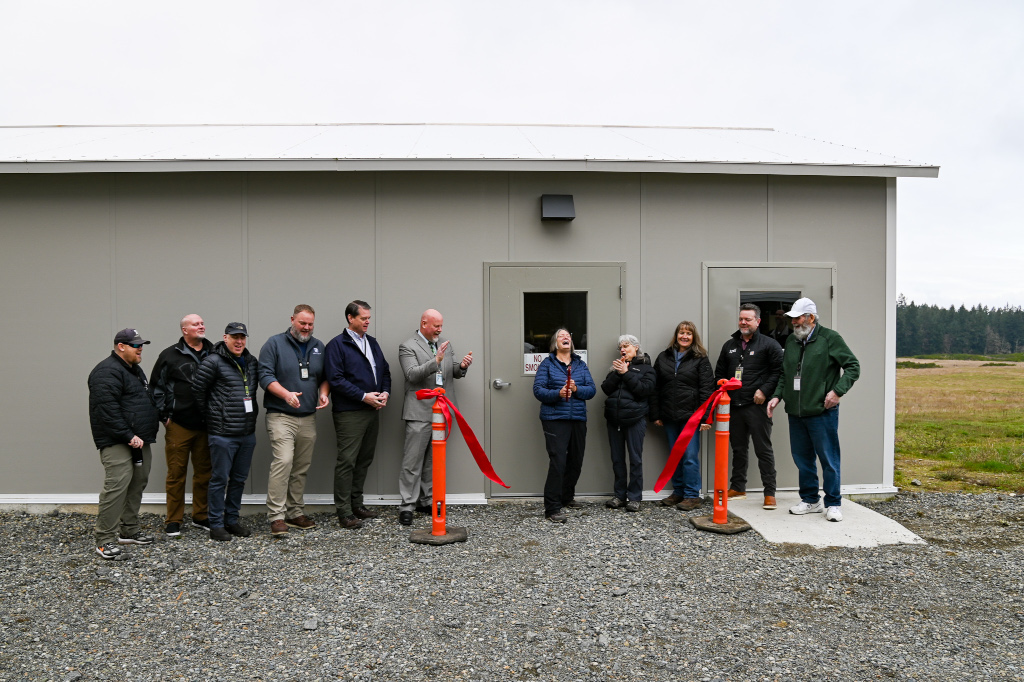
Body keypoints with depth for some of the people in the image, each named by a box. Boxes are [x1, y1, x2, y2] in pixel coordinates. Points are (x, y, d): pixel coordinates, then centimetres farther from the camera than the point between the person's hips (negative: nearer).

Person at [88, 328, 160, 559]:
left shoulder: (134, 369, 20)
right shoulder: (107, 372, -13)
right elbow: (108, 410, -21)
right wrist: (128, 436, -21)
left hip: (138, 440, 10)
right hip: (117, 442, -10)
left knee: (137, 485, 12)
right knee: (116, 486, -12)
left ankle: (129, 530, 23)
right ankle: (105, 540, -6)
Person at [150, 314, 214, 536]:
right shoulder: (170, 355, 0)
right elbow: (156, 388, 3)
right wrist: (165, 416, -2)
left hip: (206, 425, 3)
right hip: (179, 425, -3)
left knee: (204, 472, 10)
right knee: (176, 473, 3)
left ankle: (200, 517, 23)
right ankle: (173, 521, 14)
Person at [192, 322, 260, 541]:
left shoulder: (252, 362, 10)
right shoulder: (213, 362, -10)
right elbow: (197, 390, -7)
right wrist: (212, 414, 1)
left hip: (247, 433, 6)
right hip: (223, 433, -6)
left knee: (239, 478, 14)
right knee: (220, 479, 2)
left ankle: (232, 519, 27)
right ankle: (216, 525, 14)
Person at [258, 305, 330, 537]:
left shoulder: (318, 346, 14)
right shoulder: (275, 343, 0)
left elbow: (324, 377, 20)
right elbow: (265, 376, -8)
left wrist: (324, 393, -1)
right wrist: (286, 394, -22)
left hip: (308, 418, 5)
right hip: (281, 416, -5)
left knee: (301, 468, 8)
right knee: (282, 462, -16)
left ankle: (295, 513, 18)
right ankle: (276, 516, -11)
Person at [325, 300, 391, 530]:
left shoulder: (372, 342, 16)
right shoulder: (337, 344, -7)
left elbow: (385, 371, 19)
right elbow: (336, 379, -15)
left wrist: (385, 392, 0)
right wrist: (364, 396, -17)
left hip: (372, 411, 7)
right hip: (349, 413, -7)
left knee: (364, 460, 14)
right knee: (347, 461, -4)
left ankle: (357, 504, 25)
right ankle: (344, 511, 3)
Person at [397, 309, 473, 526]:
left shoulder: (445, 344, 13)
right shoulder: (408, 347, -5)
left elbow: (453, 372, 16)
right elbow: (412, 374, -17)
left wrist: (462, 366, -6)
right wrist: (436, 361, -27)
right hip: (420, 413, -6)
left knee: (433, 460, 13)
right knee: (413, 461, -3)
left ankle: (426, 501, 23)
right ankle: (407, 506, 3)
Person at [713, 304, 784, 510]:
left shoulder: (769, 344, -1)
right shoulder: (729, 345, 15)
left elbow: (778, 371, -7)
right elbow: (719, 373, 20)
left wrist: (764, 391, -14)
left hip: (757, 406, -5)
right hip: (734, 405, 5)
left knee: (763, 449, -2)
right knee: (738, 448, 14)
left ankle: (770, 493, 4)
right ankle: (738, 488, 25)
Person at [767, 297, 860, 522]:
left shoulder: (829, 338, -5)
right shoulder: (791, 341, 13)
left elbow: (853, 367, -4)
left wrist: (837, 390, -14)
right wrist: (777, 396, 8)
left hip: (822, 411, -6)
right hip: (795, 412, 6)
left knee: (829, 459, 1)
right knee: (802, 459, 13)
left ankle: (833, 504, 14)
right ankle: (810, 500, 26)